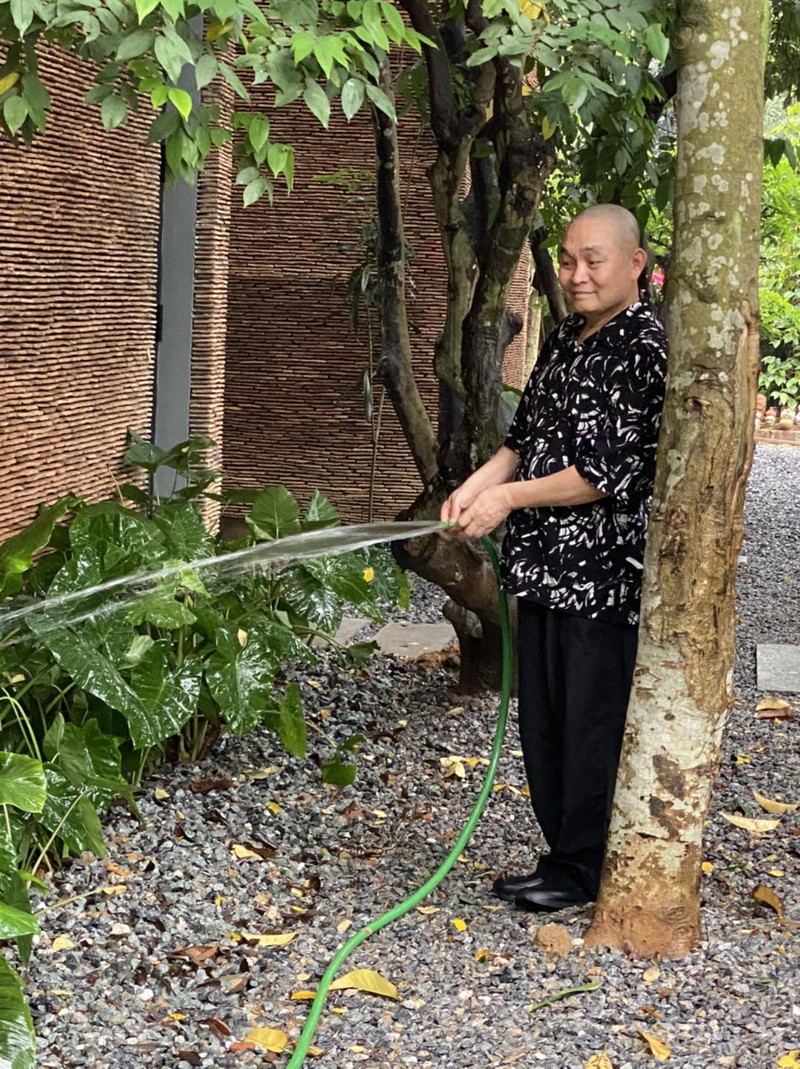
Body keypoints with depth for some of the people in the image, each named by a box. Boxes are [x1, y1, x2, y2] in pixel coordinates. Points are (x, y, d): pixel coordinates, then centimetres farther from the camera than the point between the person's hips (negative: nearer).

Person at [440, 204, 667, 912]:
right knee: (543, 721, 14)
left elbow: (614, 472, -18)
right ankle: (563, 860, 26)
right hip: (546, 563, 9)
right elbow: (526, 437, 18)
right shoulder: (566, 339, 13)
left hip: (604, 571, -9)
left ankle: (585, 874, 12)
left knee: (592, 723, 0)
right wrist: (477, 484, -1)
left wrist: (509, 498, -15)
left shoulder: (647, 347, -14)